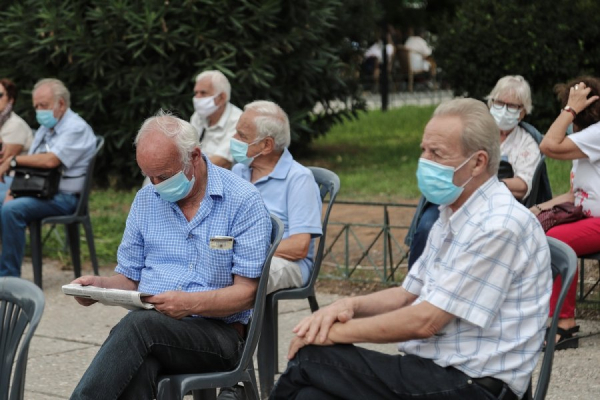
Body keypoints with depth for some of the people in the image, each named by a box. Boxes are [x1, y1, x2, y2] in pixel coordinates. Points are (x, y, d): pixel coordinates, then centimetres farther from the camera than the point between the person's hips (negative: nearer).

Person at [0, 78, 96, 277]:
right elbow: (29, 166, 18)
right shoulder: (45, 129, 21)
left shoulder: (76, 128, -9)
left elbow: (50, 160, -22)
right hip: (38, 191, 9)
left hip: (62, 197, -9)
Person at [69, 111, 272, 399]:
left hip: (218, 331, -3)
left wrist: (191, 303, -23)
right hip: (147, 325, 3)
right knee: (138, 365, -35)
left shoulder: (243, 201, -3)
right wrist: (100, 284, -4)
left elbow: (247, 292, -7)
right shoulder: (146, 200, 14)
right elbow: (129, 278, 19)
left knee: (139, 325, -35)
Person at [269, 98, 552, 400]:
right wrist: (351, 305, 0)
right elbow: (409, 295, 20)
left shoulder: (498, 226, -16)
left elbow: (424, 321, -18)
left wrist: (339, 331, -9)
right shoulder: (452, 215, 15)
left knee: (311, 361, -19)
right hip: (431, 368, 8)